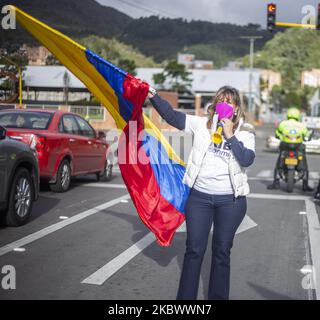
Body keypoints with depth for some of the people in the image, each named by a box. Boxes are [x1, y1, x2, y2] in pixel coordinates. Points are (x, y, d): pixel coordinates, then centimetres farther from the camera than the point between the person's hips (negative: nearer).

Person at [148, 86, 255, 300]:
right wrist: (154, 96, -11)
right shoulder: (202, 124, 3)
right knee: (194, 250, 5)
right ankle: (185, 297, 15)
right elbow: (171, 115, -2)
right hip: (199, 196, 0)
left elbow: (247, 160, -13)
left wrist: (230, 136, -16)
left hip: (231, 200, 0)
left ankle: (218, 297, 23)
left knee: (222, 252, 10)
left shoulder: (245, 132, 2)